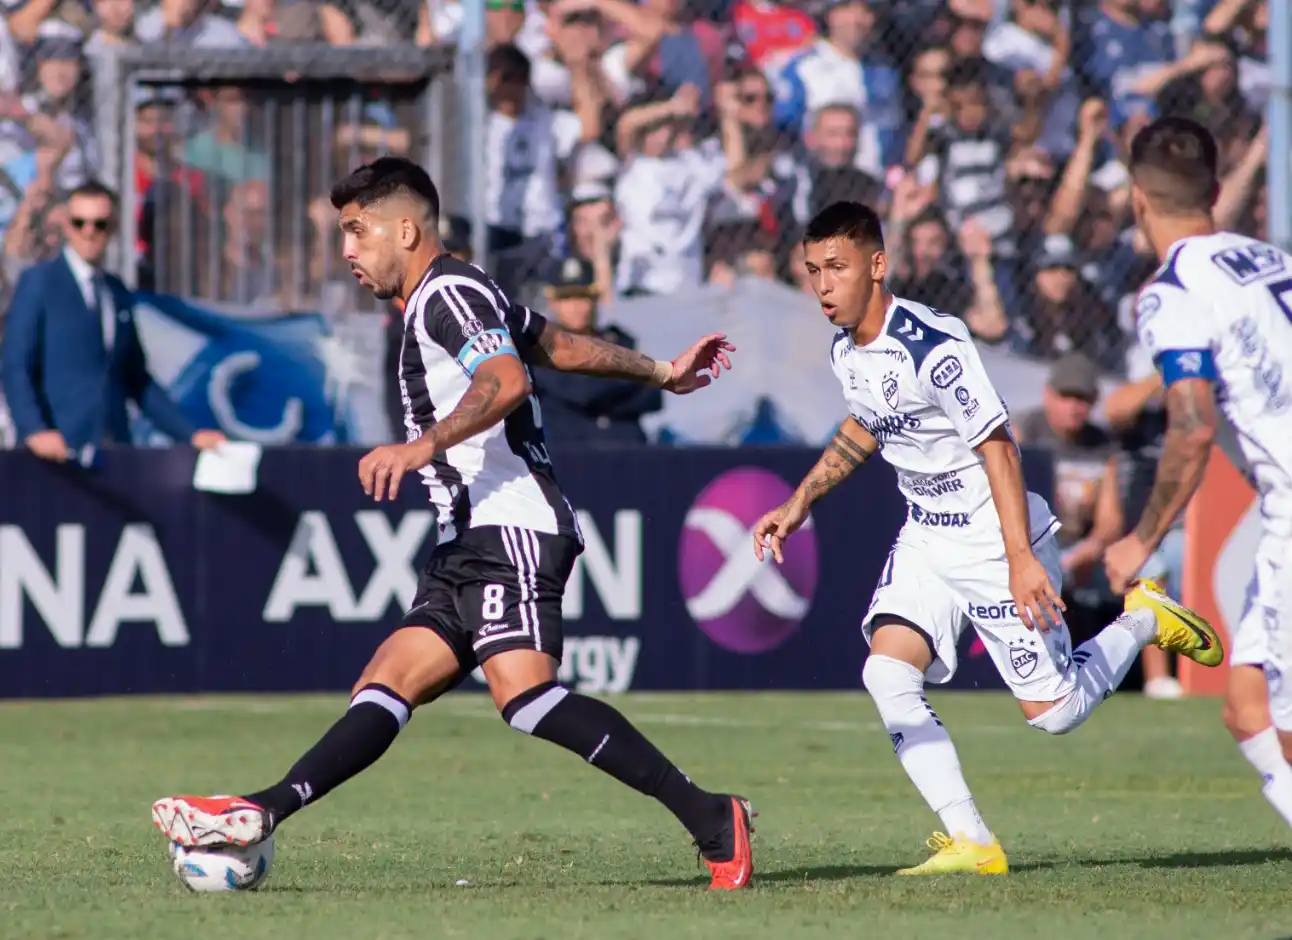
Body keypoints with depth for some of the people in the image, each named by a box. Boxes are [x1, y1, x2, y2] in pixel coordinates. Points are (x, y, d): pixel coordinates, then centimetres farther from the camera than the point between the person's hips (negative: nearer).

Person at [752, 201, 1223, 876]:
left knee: (1053, 711, -3)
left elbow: (997, 447, -24)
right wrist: (799, 504, 17)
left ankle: (1145, 620, 25)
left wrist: (1021, 558, -28)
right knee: (887, 674, -14)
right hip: (926, 539, 7)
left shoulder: (932, 345, -25)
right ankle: (971, 844, -10)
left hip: (993, 541, -7)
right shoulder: (846, 351, 1)